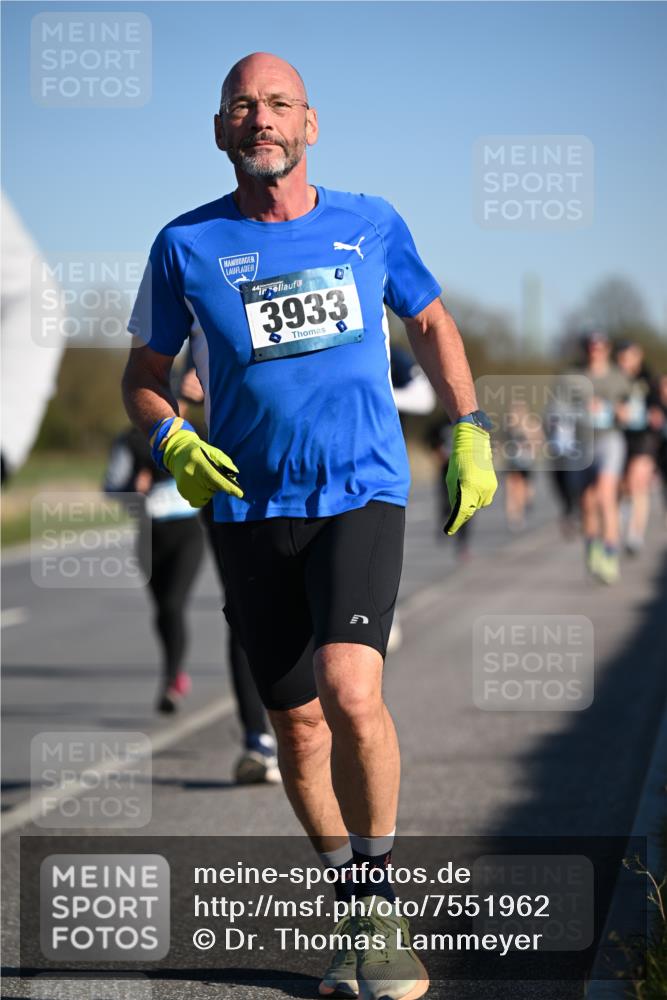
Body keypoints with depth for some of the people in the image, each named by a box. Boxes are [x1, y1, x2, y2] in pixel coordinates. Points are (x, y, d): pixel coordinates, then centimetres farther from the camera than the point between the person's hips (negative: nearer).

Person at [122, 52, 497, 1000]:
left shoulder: (370, 225, 5)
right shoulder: (187, 245, 3)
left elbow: (431, 323, 21)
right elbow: (143, 373, 12)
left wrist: (471, 431, 11)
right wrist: (170, 440, -8)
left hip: (363, 495, -1)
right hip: (252, 510, 2)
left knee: (351, 691, -22)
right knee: (297, 722, 6)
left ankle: (382, 893, -2)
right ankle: (356, 915, 23)